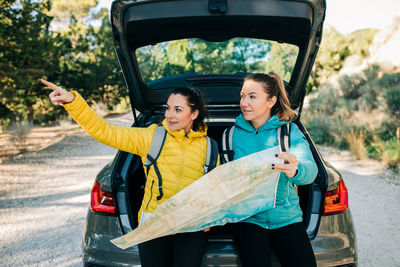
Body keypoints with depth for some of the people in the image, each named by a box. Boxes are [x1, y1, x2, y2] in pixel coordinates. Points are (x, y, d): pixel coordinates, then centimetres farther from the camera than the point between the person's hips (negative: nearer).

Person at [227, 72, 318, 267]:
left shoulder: (289, 131, 1)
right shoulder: (232, 134, 5)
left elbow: (310, 169, -15)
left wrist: (296, 170, -39)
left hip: (286, 217, 0)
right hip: (247, 218, 0)